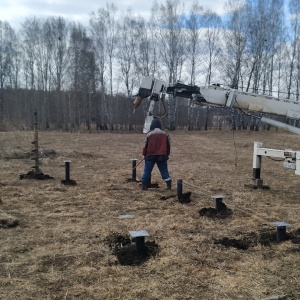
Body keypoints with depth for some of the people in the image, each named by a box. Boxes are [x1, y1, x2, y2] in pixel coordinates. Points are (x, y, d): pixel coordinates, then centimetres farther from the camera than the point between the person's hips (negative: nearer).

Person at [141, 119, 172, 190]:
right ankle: (169, 184, 5)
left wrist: (144, 154, 15)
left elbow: (145, 146, 1)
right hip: (162, 156, 2)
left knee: (147, 171, 8)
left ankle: (144, 185, 9)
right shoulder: (165, 134, 3)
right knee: (164, 171, 9)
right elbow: (168, 146, 8)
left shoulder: (149, 134, -3)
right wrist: (166, 154, 20)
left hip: (150, 155, -2)